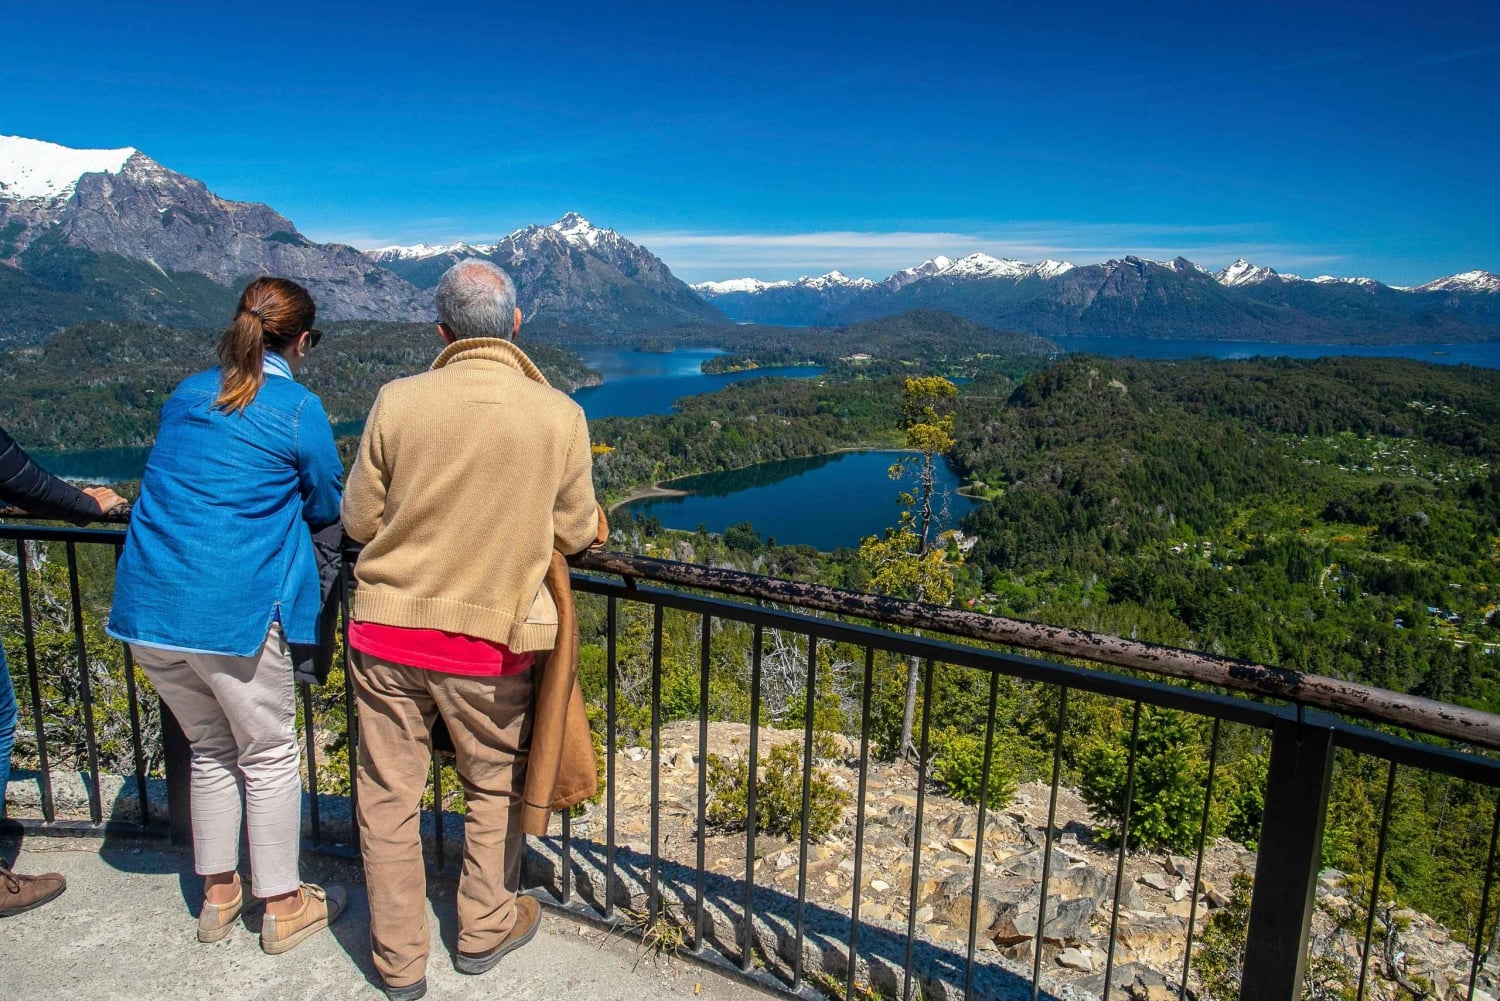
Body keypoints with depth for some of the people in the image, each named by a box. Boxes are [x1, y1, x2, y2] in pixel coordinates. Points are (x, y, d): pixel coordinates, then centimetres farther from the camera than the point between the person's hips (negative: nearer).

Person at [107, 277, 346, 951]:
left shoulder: (186, 396, 11)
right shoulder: (298, 409, -8)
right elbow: (326, 508, 3)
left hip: (147, 605, 7)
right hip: (234, 609, -6)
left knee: (210, 746, 22)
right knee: (269, 755, 11)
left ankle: (218, 894, 34)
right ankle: (282, 905, 24)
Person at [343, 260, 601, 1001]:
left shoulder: (398, 401, -10)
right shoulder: (560, 416, -11)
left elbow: (358, 520, 0)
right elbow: (576, 534, -2)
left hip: (388, 630, 1)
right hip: (491, 641, 0)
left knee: (389, 796, 17)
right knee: (495, 788, 22)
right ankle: (484, 930, 39)